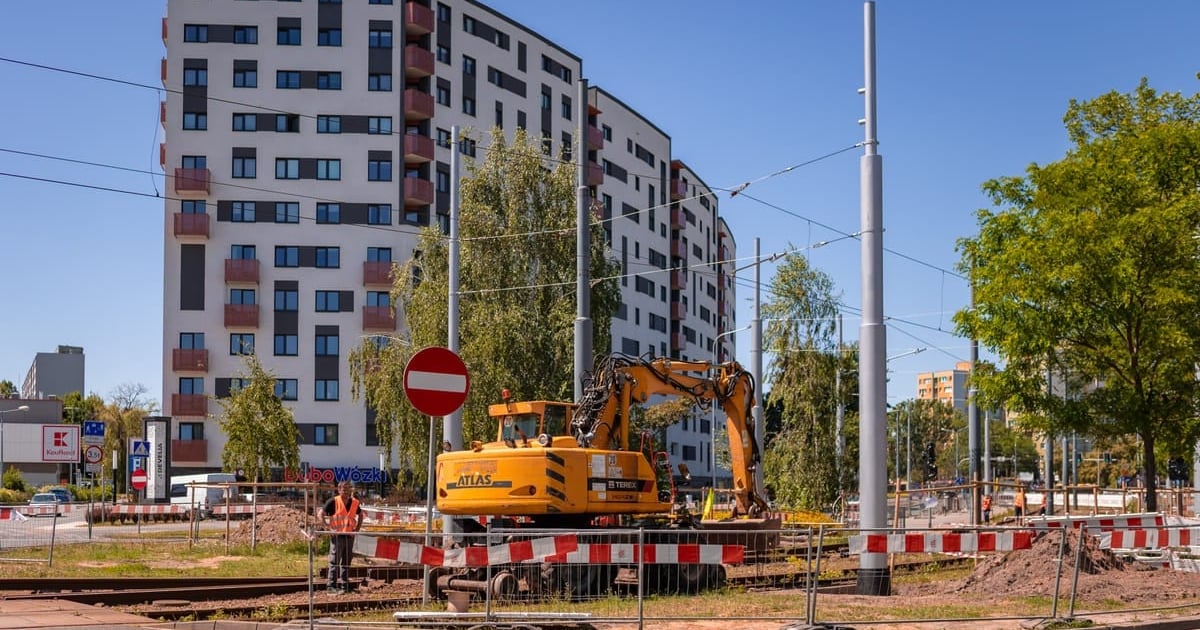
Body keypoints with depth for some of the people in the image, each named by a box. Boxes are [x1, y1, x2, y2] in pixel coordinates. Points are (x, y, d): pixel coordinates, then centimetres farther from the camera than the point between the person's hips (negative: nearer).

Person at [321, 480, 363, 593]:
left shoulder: (355, 503, 5)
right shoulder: (333, 502, -9)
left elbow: (360, 515, 23)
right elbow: (321, 514, -7)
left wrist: (357, 528, 9)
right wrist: (328, 528, -14)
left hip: (349, 535, 5)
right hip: (337, 535, -5)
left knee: (346, 562, 11)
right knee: (334, 561, -2)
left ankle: (345, 586, 18)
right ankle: (332, 585, 2)